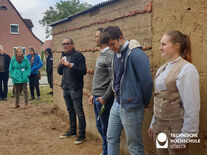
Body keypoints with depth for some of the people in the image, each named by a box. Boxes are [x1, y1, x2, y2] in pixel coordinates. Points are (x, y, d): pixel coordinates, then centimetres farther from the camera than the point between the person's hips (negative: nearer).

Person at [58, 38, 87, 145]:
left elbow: (83, 71, -18)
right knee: (70, 111, 18)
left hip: (75, 88, -8)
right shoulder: (64, 56, 14)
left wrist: (71, 65, -23)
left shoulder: (78, 55, -9)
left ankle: (82, 134, 8)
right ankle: (72, 130, 32)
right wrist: (61, 65, -4)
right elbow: (60, 72, 16)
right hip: (65, 87, 8)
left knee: (79, 112, -3)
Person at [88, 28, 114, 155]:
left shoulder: (110, 55, -16)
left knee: (105, 127, 3)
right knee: (100, 126, 19)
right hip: (97, 97, 10)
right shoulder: (101, 54, 15)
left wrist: (104, 98, -17)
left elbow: (113, 80, -20)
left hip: (103, 98, -10)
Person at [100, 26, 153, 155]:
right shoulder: (117, 54, 10)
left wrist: (145, 103, -8)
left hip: (131, 107, -8)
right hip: (117, 104, 9)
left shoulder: (136, 54, -18)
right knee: (111, 138, 21)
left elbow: (147, 82, -20)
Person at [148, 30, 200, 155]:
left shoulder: (186, 69, -16)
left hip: (175, 127, -7)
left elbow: (192, 106, -19)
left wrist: (185, 136, -17)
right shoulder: (162, 69, 8)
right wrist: (153, 123, 15)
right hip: (159, 126, 7)